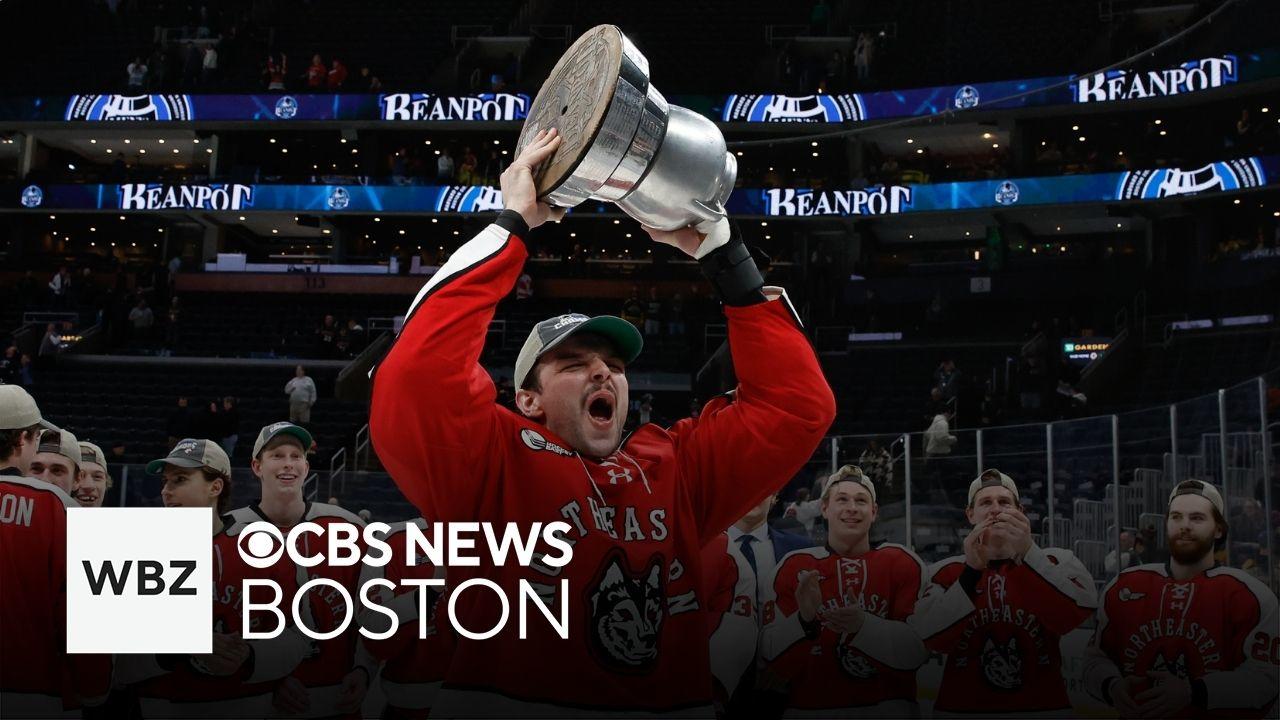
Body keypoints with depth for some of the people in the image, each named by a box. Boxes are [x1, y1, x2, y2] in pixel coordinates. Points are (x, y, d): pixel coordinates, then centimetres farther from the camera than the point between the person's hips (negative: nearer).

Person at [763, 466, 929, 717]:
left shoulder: (902, 562, 0)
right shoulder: (795, 567, 1)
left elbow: (918, 649, -9)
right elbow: (776, 665, -4)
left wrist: (862, 625, -23)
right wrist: (804, 620, -20)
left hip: (887, 707, 0)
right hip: (810, 708, 0)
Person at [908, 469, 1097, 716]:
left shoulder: (1054, 561, 1)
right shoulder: (946, 571, 2)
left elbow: (1080, 610, -19)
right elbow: (929, 638, -15)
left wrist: (1028, 552, -29)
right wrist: (972, 571, -23)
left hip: (1043, 708, 0)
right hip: (961, 708, 0)